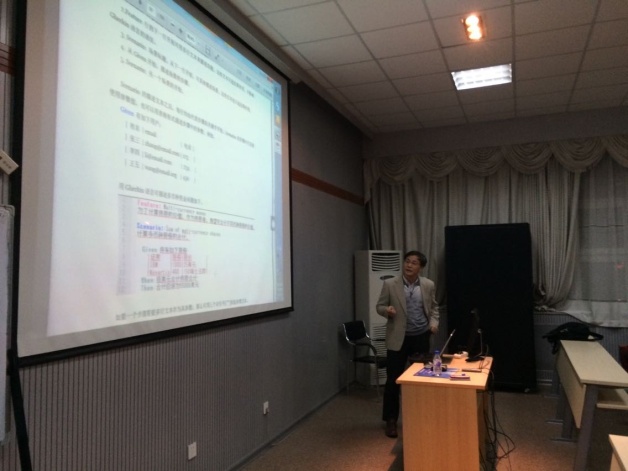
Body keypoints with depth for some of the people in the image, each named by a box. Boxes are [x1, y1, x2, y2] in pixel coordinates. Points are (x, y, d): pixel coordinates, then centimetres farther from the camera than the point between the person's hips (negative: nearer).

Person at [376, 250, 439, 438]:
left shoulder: (429, 285, 0)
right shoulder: (390, 284, -7)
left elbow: (433, 307, 12)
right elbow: (379, 306, -2)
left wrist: (434, 322, -5)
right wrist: (387, 310, -23)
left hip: (421, 337, 2)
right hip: (398, 338, -2)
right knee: (393, 380, 1)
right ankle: (391, 420, 16)